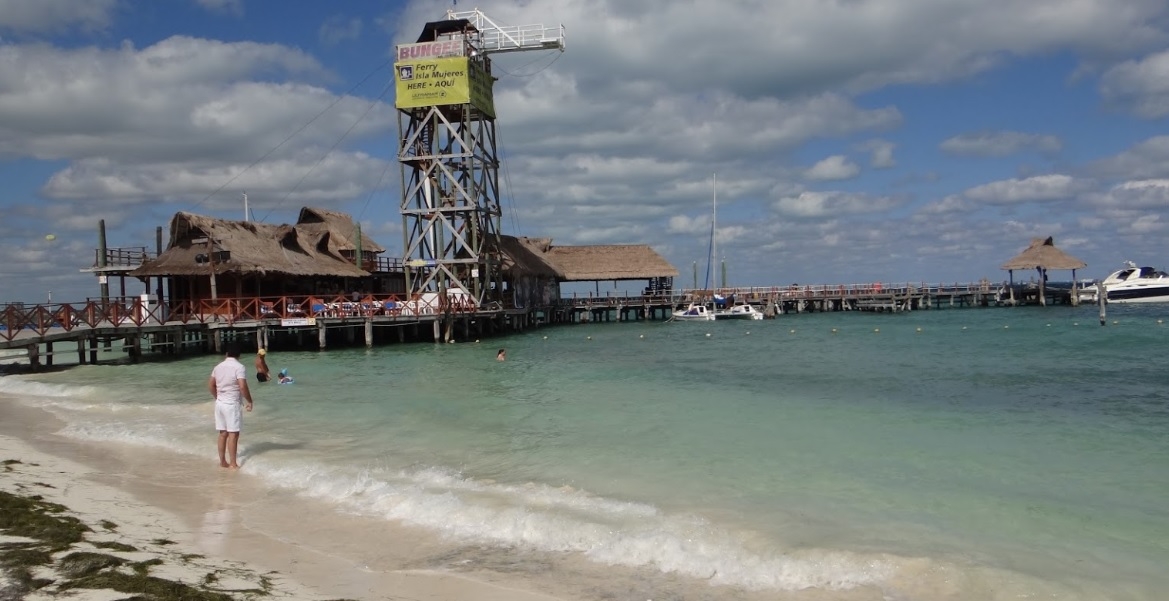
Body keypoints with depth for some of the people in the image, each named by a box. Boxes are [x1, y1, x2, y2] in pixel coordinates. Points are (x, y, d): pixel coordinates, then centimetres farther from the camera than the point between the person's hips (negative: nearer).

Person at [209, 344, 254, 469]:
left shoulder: (218, 366, 9)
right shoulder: (239, 367, -12)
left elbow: (210, 385, 15)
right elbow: (243, 387, -21)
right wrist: (249, 401, -9)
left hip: (220, 403, 7)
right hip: (232, 404, -7)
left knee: (223, 433, 12)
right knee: (233, 434, -3)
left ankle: (223, 461, 16)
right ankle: (233, 464, -2)